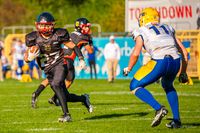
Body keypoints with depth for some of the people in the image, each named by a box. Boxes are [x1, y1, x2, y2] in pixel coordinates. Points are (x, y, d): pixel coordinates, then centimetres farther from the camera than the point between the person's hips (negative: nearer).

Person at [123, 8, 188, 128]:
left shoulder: (142, 32, 15)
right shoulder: (167, 29, 29)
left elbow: (136, 54, 2)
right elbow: (184, 52, 27)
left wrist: (128, 69, 19)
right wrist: (183, 72, 36)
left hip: (160, 62, -5)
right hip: (176, 61, 5)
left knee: (135, 86, 10)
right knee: (167, 85, 34)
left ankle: (159, 108, -11)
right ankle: (176, 120, 23)